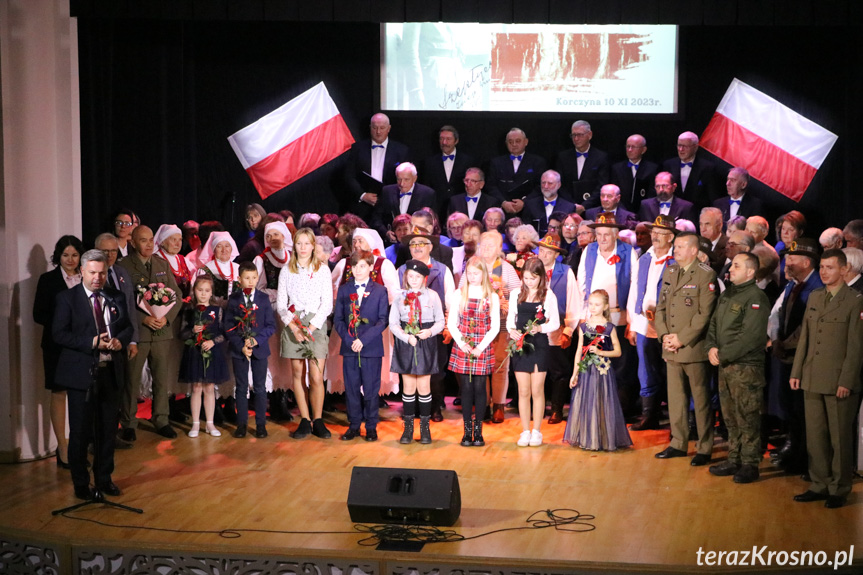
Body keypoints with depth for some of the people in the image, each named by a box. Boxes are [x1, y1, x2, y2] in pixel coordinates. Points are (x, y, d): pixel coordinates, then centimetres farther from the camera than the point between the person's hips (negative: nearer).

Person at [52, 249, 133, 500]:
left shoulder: (116, 297, 9)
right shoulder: (66, 298, -4)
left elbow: (128, 326, 13)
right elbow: (59, 334, -11)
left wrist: (120, 340, -10)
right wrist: (92, 343, -20)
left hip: (110, 372, 4)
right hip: (82, 373, -4)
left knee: (108, 429, 12)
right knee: (80, 432, 1)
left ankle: (104, 479, 26)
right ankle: (81, 484, 13)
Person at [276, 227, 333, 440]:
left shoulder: (323, 270, 4)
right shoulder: (286, 271, 8)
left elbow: (327, 304, 1)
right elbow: (280, 304, 6)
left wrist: (311, 327, -10)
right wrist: (293, 325, -10)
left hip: (316, 325, -1)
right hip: (293, 325, 1)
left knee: (317, 377, -8)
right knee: (297, 374, 2)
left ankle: (318, 421, 3)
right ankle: (304, 421, 8)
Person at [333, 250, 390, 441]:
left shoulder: (379, 290, 2)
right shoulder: (344, 290, 10)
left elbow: (383, 320, -4)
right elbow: (337, 319, 7)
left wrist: (364, 339, -14)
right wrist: (348, 339, -9)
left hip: (371, 348, -2)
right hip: (349, 347, 2)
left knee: (371, 389, 1)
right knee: (351, 388, 5)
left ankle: (371, 427, 11)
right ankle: (354, 425, 15)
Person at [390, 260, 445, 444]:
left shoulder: (432, 295, 2)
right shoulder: (400, 296, 4)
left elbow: (440, 321, 5)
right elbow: (393, 323, 3)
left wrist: (430, 331, -14)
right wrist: (407, 337, -12)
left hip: (426, 344, -1)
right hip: (405, 345, 1)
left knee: (424, 387, 1)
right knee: (408, 386, 4)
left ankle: (425, 428, 10)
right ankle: (408, 427, 13)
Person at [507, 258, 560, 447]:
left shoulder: (548, 295, -3)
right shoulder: (516, 294, 4)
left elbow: (555, 323, 1)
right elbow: (510, 318, 9)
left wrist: (540, 328, -17)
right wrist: (511, 330, -11)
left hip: (539, 345, -2)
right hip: (520, 345, 2)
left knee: (537, 390, 3)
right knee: (523, 391, 4)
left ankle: (536, 432, 12)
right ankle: (525, 431, 12)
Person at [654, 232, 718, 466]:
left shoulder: (706, 275, -8)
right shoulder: (669, 272, 14)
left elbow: (705, 313, -13)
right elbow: (661, 306, 16)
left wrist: (682, 339, -14)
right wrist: (664, 335, 0)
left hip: (694, 348, -6)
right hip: (671, 349, 6)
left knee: (701, 399, 0)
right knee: (675, 397, 12)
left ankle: (704, 448, 7)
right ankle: (678, 443, 22)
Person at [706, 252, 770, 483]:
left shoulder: (756, 298, -12)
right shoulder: (726, 295, 15)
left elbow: (751, 337, -19)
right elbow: (713, 324, 18)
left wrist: (723, 354, -16)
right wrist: (711, 348, -1)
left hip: (747, 367, -8)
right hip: (725, 366, 8)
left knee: (747, 418, -3)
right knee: (730, 417, 14)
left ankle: (750, 464, 4)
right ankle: (734, 460, 23)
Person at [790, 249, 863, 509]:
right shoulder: (814, 297, 13)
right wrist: (797, 372, 10)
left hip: (839, 382, -6)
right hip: (812, 380, 6)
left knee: (840, 438, 2)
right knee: (815, 436, 9)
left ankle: (839, 490, 12)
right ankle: (820, 485, 19)